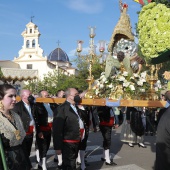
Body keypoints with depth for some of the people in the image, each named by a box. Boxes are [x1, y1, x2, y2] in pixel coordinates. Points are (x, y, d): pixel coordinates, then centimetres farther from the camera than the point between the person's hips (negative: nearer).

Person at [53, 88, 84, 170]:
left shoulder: (76, 107, 10)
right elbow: (57, 128, -19)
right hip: (68, 144, -8)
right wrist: (57, 146, -19)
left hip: (76, 142, 8)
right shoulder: (62, 108, -16)